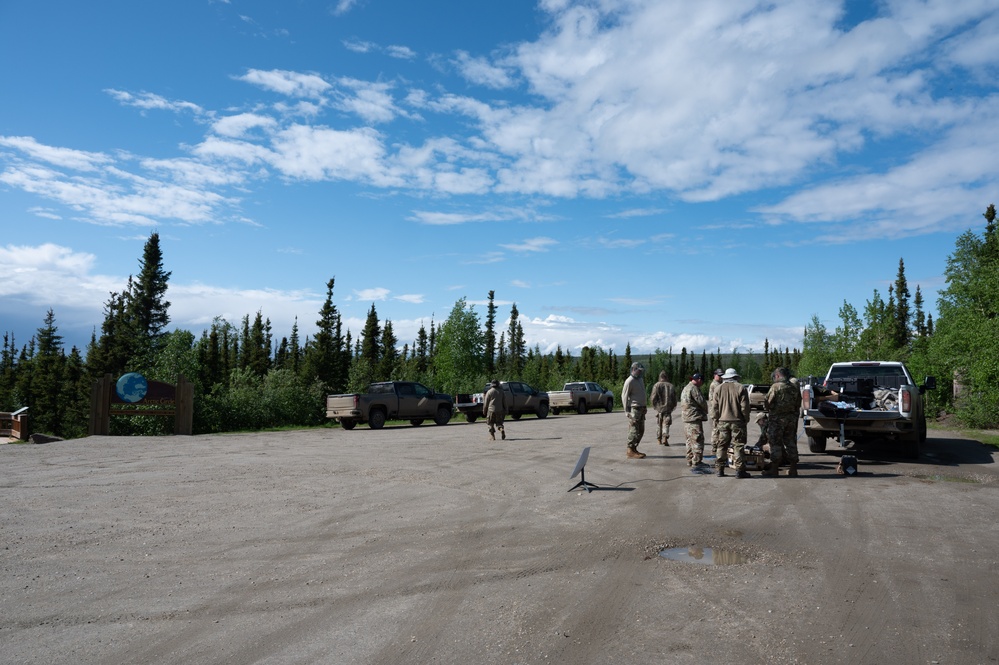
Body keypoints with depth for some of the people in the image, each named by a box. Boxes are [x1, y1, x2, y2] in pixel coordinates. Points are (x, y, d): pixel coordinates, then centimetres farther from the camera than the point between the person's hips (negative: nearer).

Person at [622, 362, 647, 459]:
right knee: (634, 431, -7)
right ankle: (630, 451, -1)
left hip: (641, 409, 9)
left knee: (641, 431, 12)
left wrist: (645, 407, 19)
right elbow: (624, 396, -14)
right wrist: (627, 411, -17)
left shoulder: (640, 380, 16)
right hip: (634, 409, -9)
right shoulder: (629, 381, -13)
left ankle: (634, 449, 20)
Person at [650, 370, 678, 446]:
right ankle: (665, 438, -16)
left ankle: (659, 440, 16)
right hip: (668, 408, 1)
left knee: (659, 425, 10)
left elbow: (654, 397, -8)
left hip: (659, 408, -1)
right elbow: (674, 398, 9)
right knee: (666, 424, 1)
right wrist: (673, 406, 18)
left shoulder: (657, 385, -4)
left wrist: (654, 406, 5)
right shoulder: (671, 386, 6)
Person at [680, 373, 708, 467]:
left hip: (686, 418, 10)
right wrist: (705, 411, 6)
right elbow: (702, 402, -15)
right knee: (698, 440, -7)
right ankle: (697, 461, -7)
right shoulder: (693, 388, -14)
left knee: (690, 440, 14)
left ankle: (690, 460, 19)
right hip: (694, 418, -10)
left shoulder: (685, 388, 19)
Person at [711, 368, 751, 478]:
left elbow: (715, 406, 4)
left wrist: (715, 418, 14)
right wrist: (746, 419, 6)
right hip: (737, 421, -3)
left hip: (723, 421, 3)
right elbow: (745, 406, -6)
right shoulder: (740, 388, -5)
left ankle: (720, 469, 12)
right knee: (738, 445, 1)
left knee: (722, 445, 9)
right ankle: (739, 470, 0)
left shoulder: (719, 388, 4)